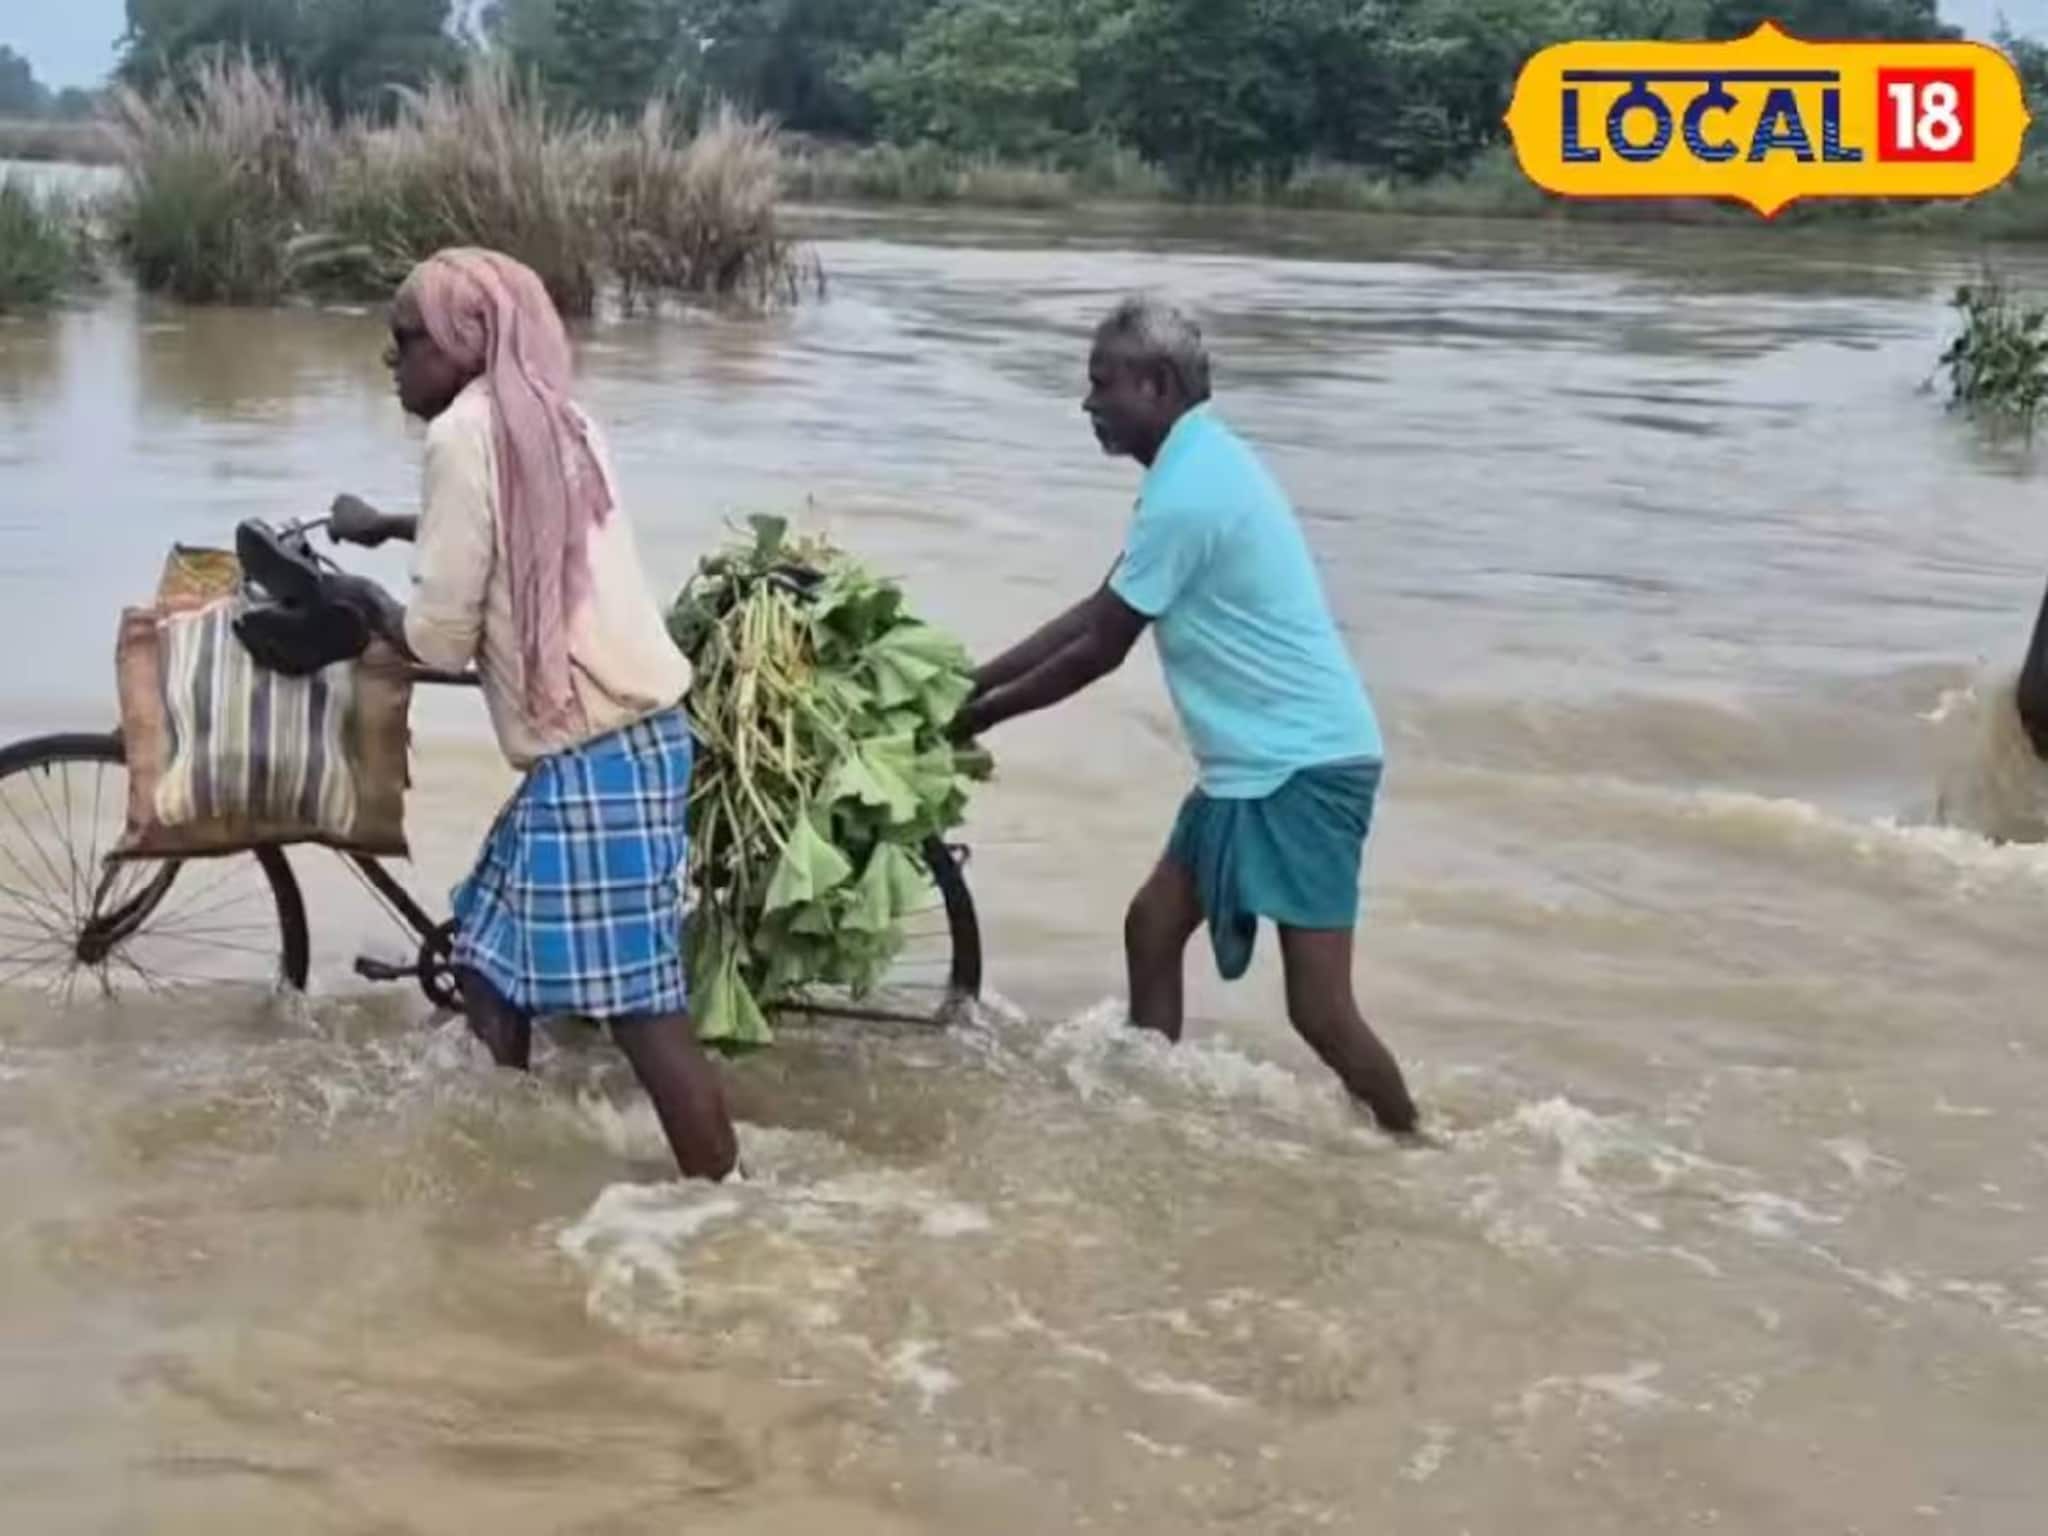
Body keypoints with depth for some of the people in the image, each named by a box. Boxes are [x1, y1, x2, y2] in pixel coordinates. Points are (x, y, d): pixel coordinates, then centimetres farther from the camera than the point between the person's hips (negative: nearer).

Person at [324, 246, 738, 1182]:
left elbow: (442, 637, -11)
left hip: (591, 752, -10)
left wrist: (366, 602, 9)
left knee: (638, 1004, -6)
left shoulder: (466, 432, -12)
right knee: (492, 955, 19)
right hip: (623, 731, 10)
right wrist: (392, 526, 42)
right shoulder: (552, 420, 15)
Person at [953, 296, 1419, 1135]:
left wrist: (979, 717, -1)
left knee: (1318, 1008, -8)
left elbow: (1098, 650, -13)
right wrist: (971, 680, 13)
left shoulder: (1188, 493, -20)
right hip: (1257, 760, 11)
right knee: (1153, 927, 16)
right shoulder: (1201, 464, 12)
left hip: (1301, 765, -11)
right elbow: (1096, 610, 16)